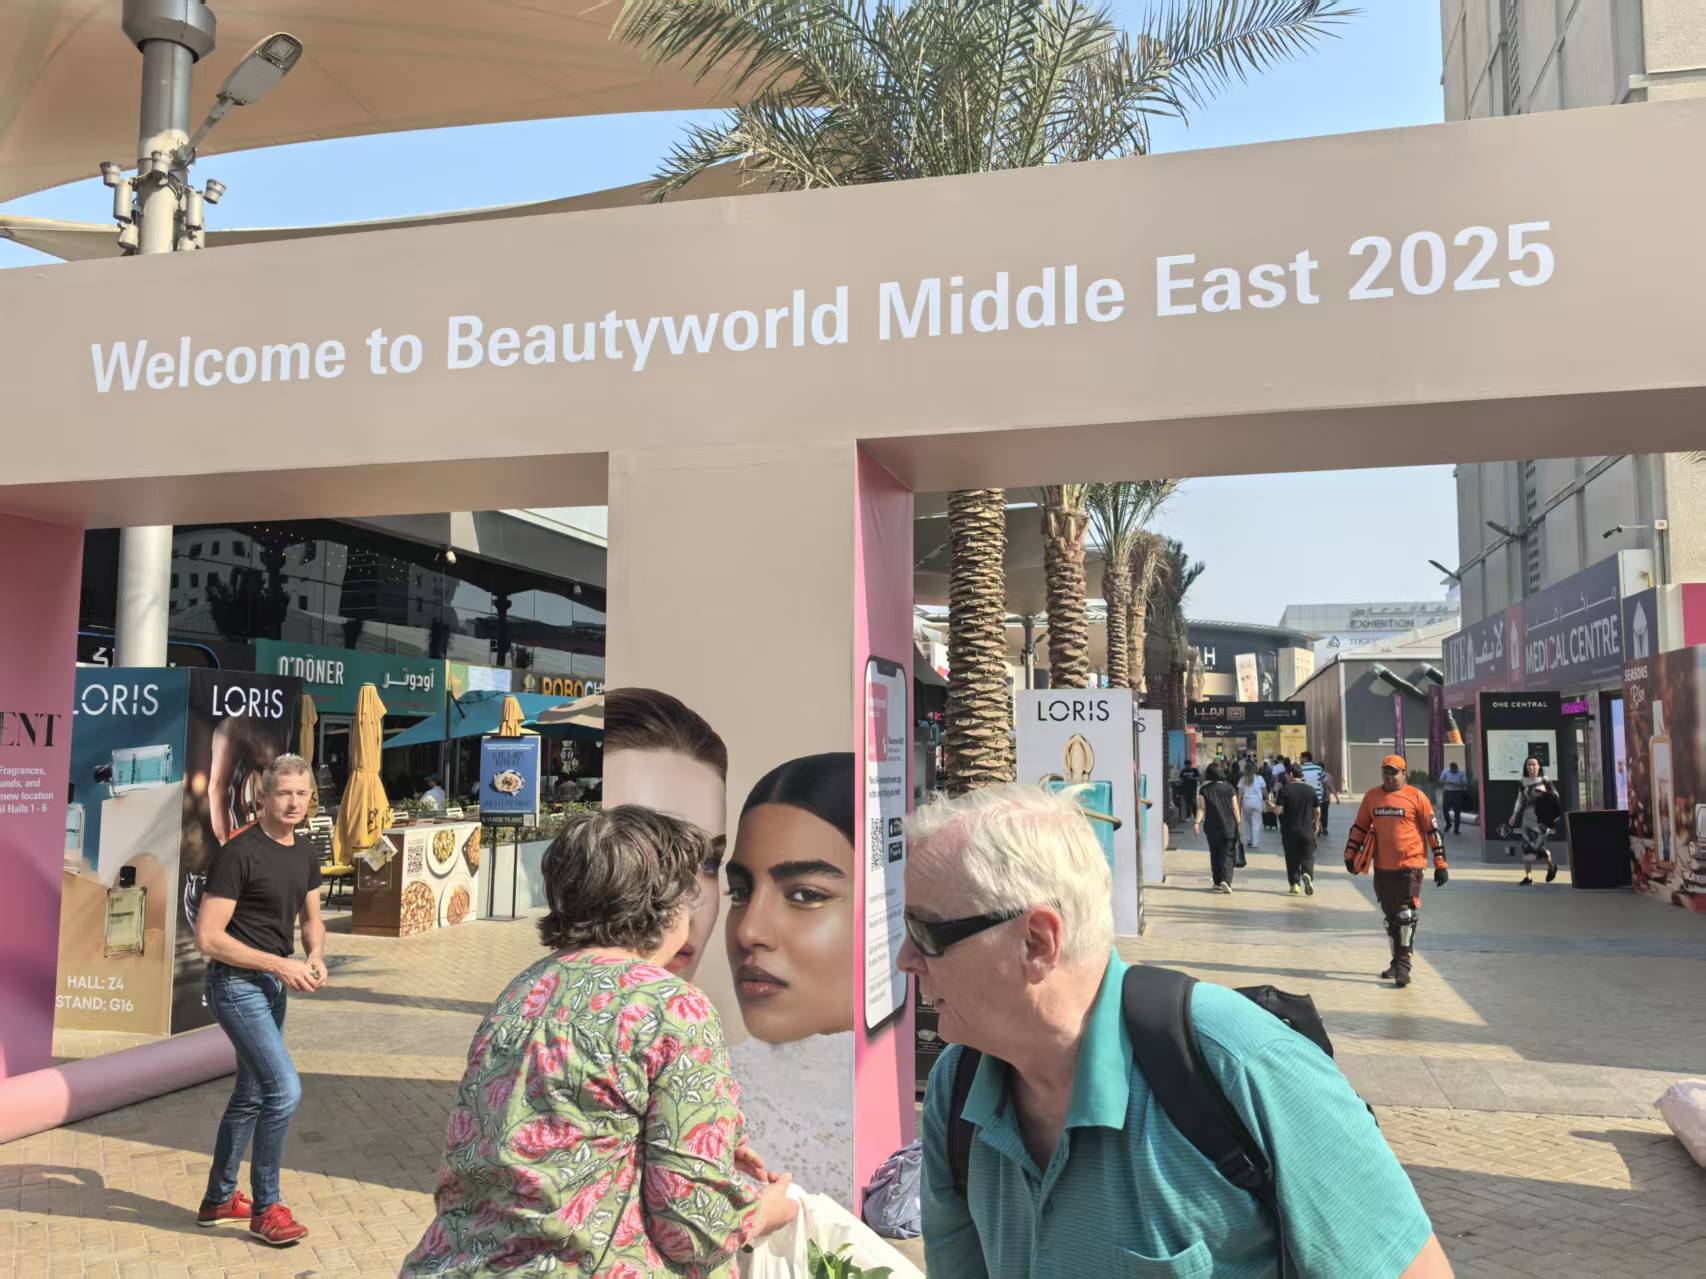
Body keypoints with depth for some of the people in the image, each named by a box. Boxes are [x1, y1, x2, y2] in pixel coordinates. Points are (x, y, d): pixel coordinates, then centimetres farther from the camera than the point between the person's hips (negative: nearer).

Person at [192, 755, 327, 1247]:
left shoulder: (306, 854, 6)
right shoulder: (239, 853, -18)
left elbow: (312, 918, 18)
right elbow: (208, 937, -19)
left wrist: (316, 956, -3)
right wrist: (280, 964, -20)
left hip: (272, 984, 9)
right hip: (236, 984, -8)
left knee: (251, 1094, 19)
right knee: (285, 1089, -13)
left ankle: (219, 1199, 35)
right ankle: (266, 1207, 3)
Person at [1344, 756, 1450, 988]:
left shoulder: (1416, 797, -5)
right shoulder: (1372, 797, 7)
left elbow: (1433, 830, -3)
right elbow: (1359, 827, 17)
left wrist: (1440, 864, -4)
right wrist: (1350, 854, 14)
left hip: (1409, 866, -5)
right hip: (1382, 867, 5)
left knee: (1406, 916, -7)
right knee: (1390, 917, 14)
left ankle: (1403, 967, -4)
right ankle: (1397, 962, 26)